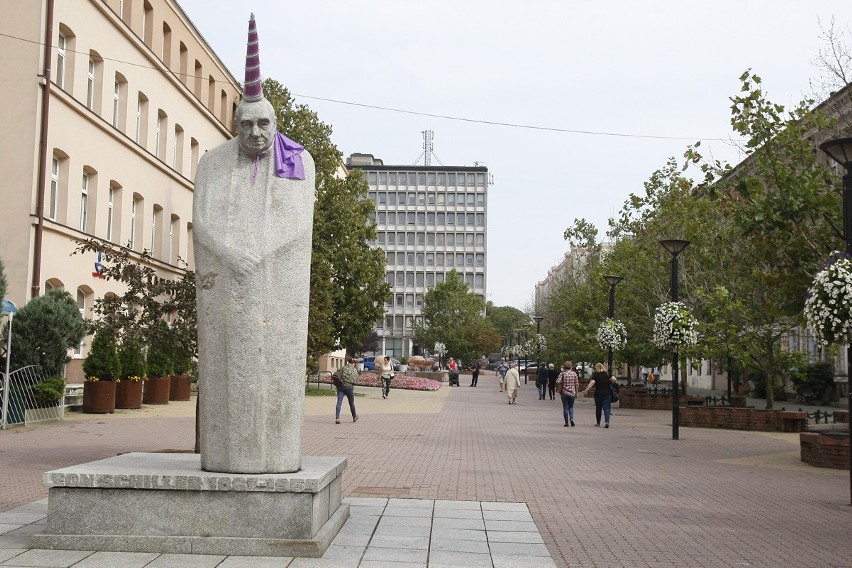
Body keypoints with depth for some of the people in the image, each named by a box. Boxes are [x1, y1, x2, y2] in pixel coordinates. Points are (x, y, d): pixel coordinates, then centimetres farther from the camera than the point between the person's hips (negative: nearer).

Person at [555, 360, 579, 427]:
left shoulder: (562, 373, -6)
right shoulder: (574, 374, -1)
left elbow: (558, 382, -15)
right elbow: (577, 384, 1)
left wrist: (558, 388, 5)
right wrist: (576, 393, 11)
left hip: (564, 392, -1)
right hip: (572, 393, 1)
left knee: (565, 408, 6)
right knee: (571, 407, 17)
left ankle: (567, 422, 6)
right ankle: (571, 418, -5)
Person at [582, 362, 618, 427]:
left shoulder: (595, 374, -3)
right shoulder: (607, 373, 5)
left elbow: (592, 382, -17)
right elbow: (614, 379, -9)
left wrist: (586, 391, -19)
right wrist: (610, 384, 11)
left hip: (598, 394, -1)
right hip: (607, 394, 1)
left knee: (598, 408, 15)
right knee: (606, 408, 0)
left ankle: (598, 423, 25)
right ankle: (607, 422, -19)